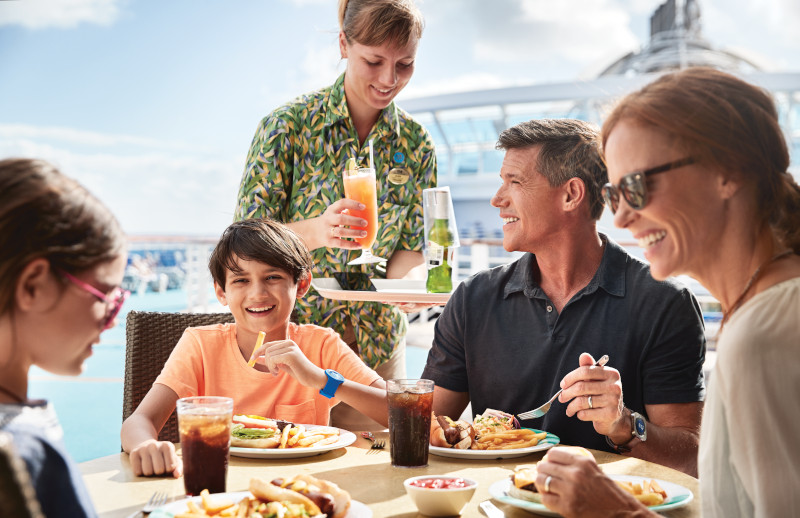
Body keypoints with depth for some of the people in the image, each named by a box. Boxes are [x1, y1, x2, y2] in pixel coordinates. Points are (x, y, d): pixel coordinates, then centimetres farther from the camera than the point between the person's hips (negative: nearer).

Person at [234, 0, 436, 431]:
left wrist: (411, 281, -22)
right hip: (290, 335, -3)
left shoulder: (416, 145, -1)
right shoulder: (287, 125, -11)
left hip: (376, 346, 3)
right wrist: (316, 231, -32)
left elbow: (409, 247, 2)